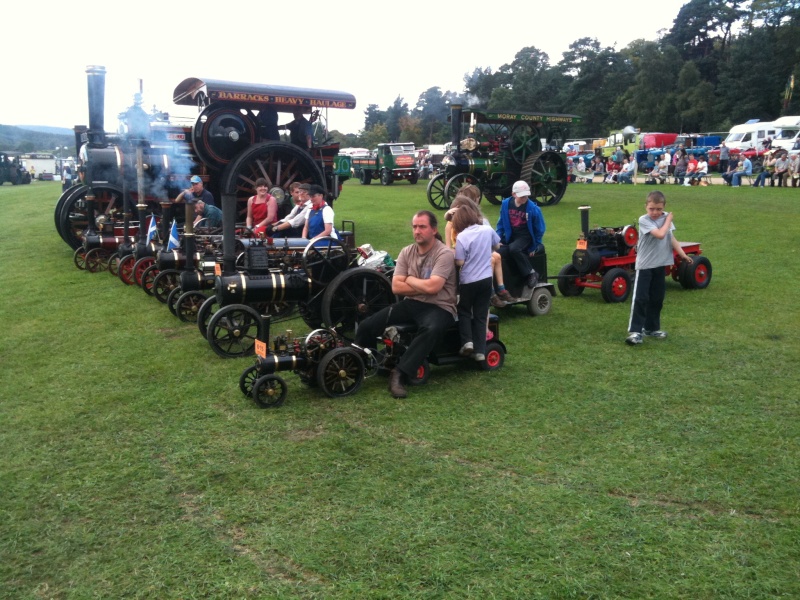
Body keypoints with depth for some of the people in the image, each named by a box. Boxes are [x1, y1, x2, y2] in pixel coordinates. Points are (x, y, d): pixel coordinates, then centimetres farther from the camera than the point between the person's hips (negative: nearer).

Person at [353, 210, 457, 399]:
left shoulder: (444, 254, -10)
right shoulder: (406, 252, 7)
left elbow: (432, 287, -22)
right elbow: (396, 287, 0)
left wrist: (410, 279, -6)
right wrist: (423, 287, -10)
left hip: (439, 307, -5)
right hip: (411, 304, 6)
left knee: (431, 330, -41)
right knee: (367, 325, -9)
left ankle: (399, 374, -36)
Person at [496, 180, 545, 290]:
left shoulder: (533, 208, -12)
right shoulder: (506, 204, -3)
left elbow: (539, 229, 0)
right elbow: (501, 224, 10)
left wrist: (534, 247, 2)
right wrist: (498, 239, 2)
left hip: (525, 237, -4)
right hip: (509, 237, 4)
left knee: (513, 249, -36)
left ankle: (531, 273, -21)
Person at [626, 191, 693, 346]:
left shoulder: (666, 218, 6)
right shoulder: (643, 220, -14)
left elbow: (671, 238, 10)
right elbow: (660, 234, -25)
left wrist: (683, 254, 3)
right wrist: (668, 220, -10)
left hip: (660, 265, 6)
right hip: (644, 265, -6)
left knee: (657, 299, 12)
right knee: (640, 298, -9)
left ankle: (651, 328, 24)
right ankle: (635, 331, -7)